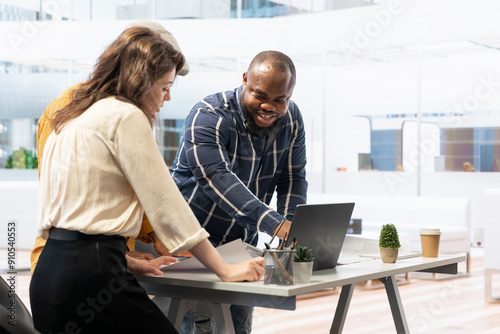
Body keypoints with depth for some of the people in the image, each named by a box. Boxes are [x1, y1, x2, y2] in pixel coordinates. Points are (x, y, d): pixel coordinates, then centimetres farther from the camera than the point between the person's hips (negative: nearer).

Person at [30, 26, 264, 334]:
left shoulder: (68, 121, 18)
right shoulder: (125, 115, -7)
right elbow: (166, 204, -10)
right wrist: (225, 270, -4)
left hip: (47, 273, 9)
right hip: (90, 274, -9)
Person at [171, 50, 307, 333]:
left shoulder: (291, 119, -2)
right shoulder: (208, 116, -22)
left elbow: (292, 179, 2)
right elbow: (217, 178, -35)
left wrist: (292, 230, -16)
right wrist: (273, 223, -46)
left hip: (243, 242, 6)